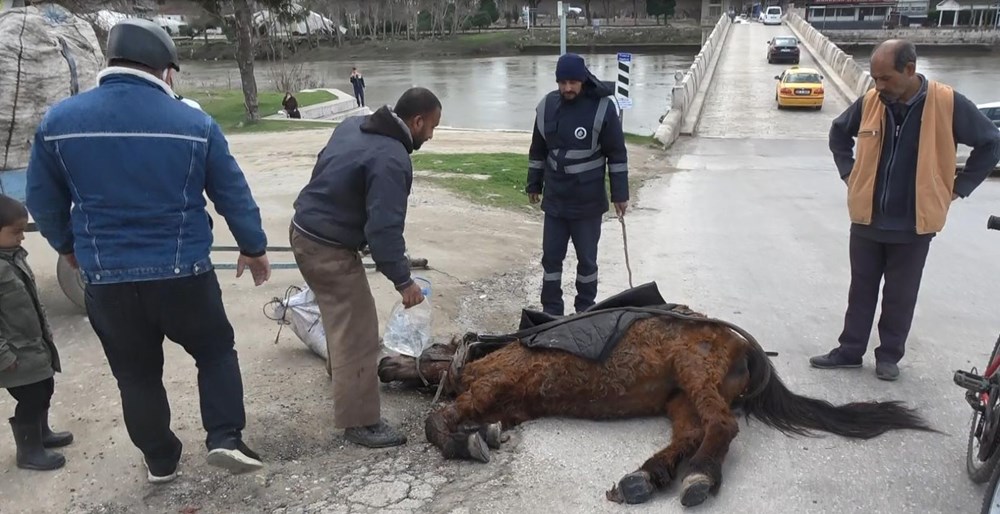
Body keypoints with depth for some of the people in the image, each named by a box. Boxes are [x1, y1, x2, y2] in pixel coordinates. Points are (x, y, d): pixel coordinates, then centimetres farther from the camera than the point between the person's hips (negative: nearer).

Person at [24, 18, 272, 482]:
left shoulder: (59, 120, -2)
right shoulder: (195, 123, -8)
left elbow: (42, 200, 9)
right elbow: (234, 195, 0)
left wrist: (68, 246, 27)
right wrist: (254, 248, 15)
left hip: (106, 279, 2)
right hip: (183, 274, -2)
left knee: (136, 373, 19)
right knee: (216, 351, 21)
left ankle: (160, 460, 33)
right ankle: (225, 438, 9)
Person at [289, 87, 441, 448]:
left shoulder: (353, 125, 5)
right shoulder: (392, 160, -24)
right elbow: (384, 229, -27)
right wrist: (403, 280, -19)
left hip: (304, 231, 10)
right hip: (330, 249, -10)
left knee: (342, 315, 29)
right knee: (358, 333, -5)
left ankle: (341, 370, 52)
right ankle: (360, 421, 2)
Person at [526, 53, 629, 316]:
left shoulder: (602, 107, -12)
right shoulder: (546, 106, -1)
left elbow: (617, 154, -7)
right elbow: (538, 150, 11)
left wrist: (620, 194, -7)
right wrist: (534, 185, 15)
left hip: (589, 201, -3)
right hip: (554, 199, 4)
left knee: (587, 259, 9)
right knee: (551, 257, 9)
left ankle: (586, 311, 25)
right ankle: (551, 311, 22)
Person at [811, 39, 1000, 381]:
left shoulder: (948, 104, -12)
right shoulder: (870, 102, -4)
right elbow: (839, 133, 16)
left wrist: (957, 188, -1)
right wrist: (849, 174, 9)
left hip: (914, 224, -2)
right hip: (867, 218, 3)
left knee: (900, 295, 11)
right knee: (861, 290, 13)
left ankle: (889, 355, 26)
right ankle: (850, 350, 24)